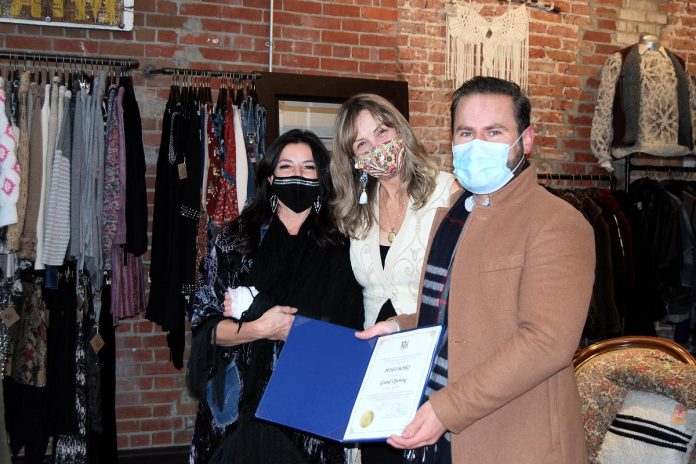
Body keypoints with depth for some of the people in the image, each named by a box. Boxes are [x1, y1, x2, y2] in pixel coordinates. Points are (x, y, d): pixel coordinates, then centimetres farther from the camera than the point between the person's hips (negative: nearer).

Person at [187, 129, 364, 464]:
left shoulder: (338, 249, 2)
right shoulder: (234, 240, 3)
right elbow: (205, 326, 0)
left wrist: (252, 308, -11)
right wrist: (258, 329, -19)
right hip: (241, 403, 0)